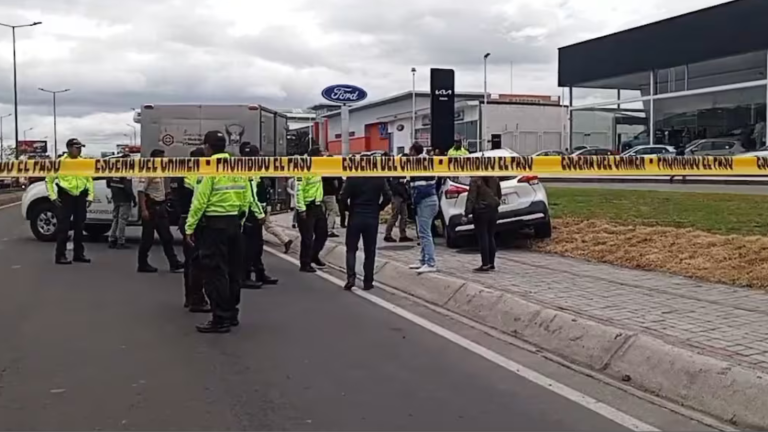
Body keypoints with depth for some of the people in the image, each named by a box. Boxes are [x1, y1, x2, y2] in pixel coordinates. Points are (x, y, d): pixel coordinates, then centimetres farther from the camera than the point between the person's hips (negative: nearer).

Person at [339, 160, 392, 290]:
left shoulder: (352, 177, -6)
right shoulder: (379, 178, -1)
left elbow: (343, 197, -11)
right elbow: (388, 197, -5)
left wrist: (350, 209, 5)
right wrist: (378, 209, 8)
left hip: (355, 217, -1)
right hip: (372, 218, 1)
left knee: (351, 249, 9)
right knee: (370, 251, 8)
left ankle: (351, 277, -7)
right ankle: (368, 282, 9)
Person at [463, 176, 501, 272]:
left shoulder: (475, 180, -12)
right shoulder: (495, 179, 7)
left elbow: (471, 198, -16)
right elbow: (499, 195, 18)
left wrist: (466, 214, -15)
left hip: (481, 211, -6)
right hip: (493, 210, 6)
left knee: (483, 238, -3)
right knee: (491, 237, 12)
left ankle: (485, 265, -5)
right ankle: (491, 264, 13)